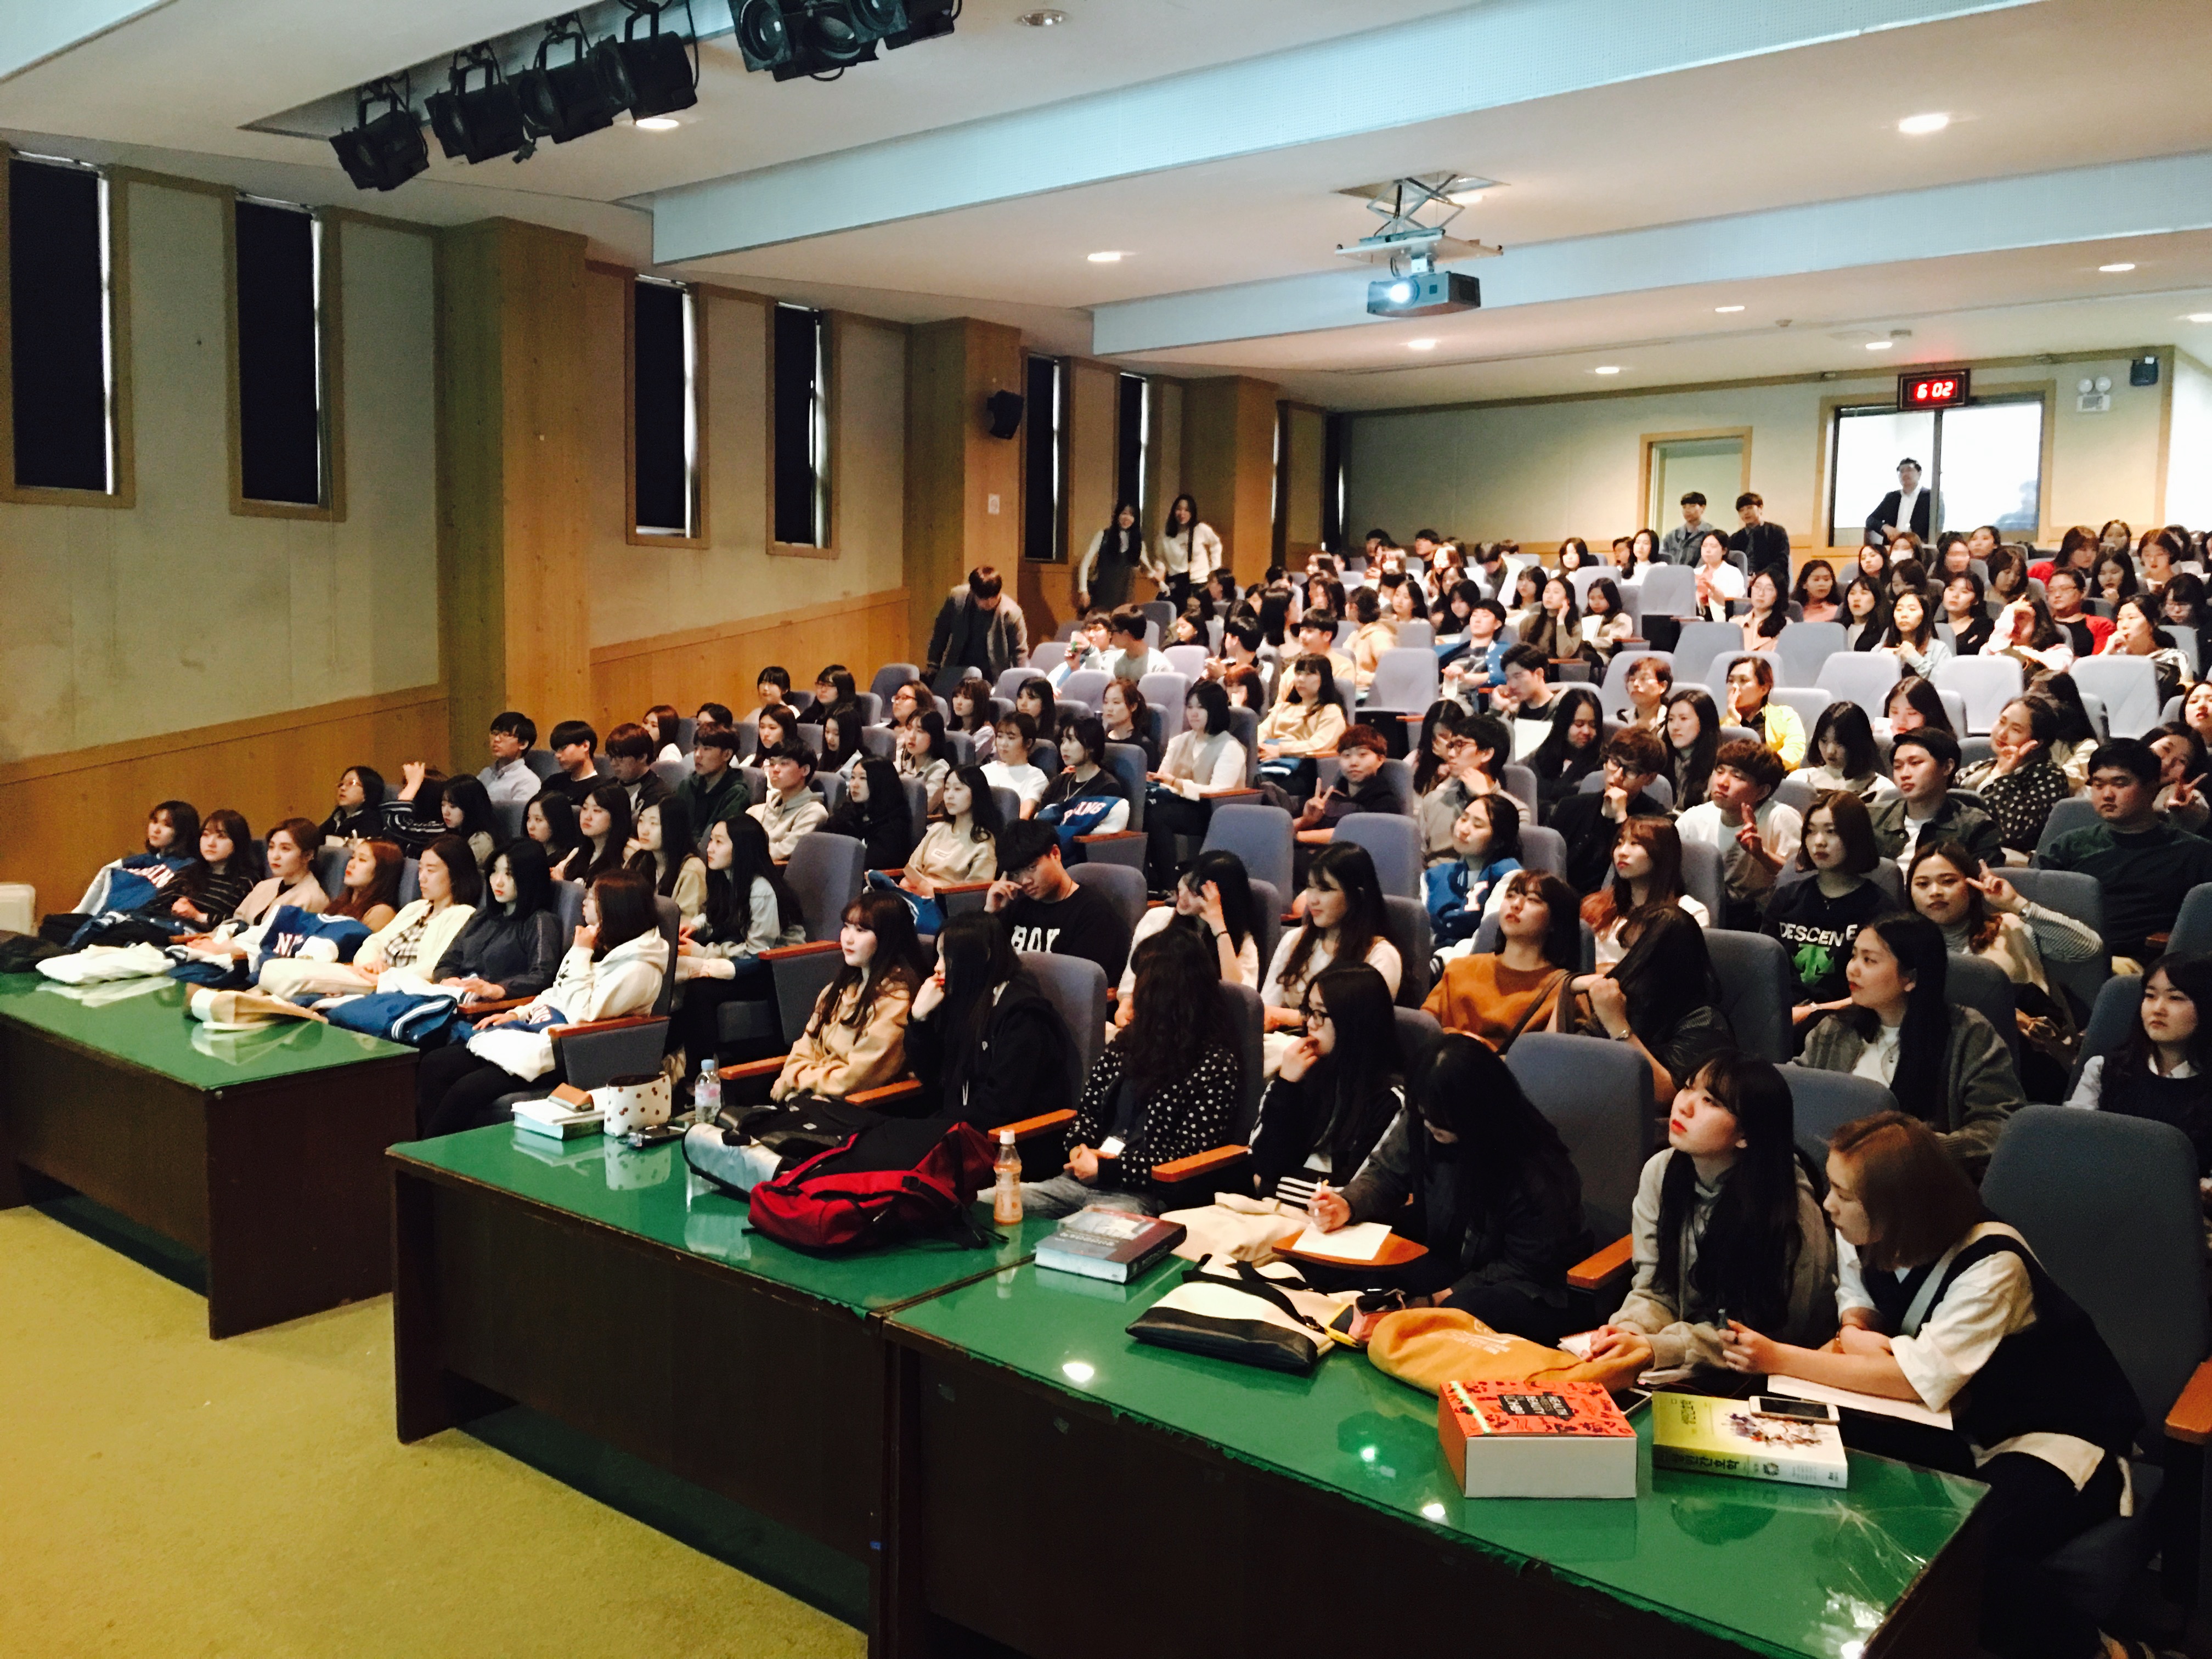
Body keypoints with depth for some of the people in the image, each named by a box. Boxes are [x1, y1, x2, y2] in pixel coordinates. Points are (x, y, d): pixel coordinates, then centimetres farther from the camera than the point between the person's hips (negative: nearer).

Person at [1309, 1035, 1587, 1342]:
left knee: (1464, 1311, -36)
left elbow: (1528, 1268, -19)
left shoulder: (1535, 1170, -29)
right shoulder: (1420, 1122, -13)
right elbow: (1386, 1173, 1)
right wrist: (1347, 1205, -20)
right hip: (1449, 1256, 6)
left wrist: (1447, 1296, -22)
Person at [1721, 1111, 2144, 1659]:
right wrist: (1856, 1333, -17)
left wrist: (1779, 1359, -29)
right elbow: (1859, 1310, 9)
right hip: (1960, 1422, 7)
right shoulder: (1863, 1242, -7)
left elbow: (1919, 1381, -31)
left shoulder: (1991, 1264, -28)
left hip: (2055, 1430, -6)